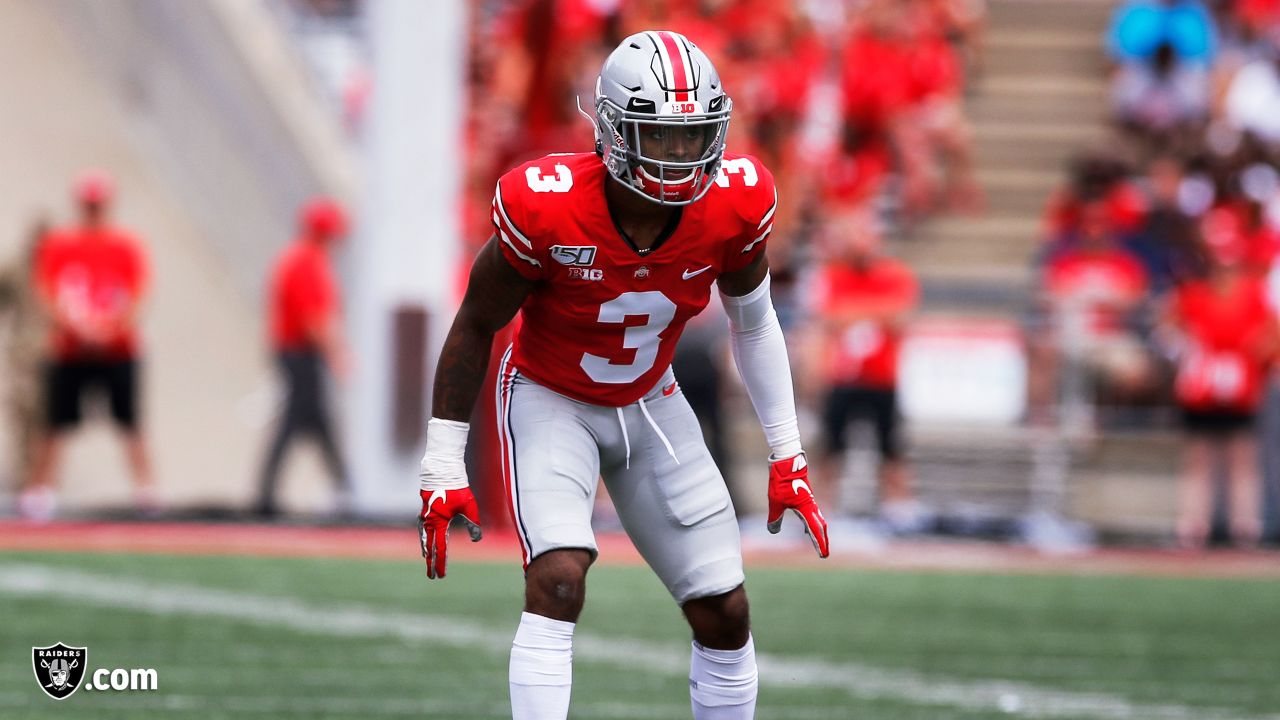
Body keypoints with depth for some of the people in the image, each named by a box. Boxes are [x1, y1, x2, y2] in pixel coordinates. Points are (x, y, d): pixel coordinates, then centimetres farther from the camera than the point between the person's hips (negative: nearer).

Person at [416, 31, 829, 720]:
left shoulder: (735, 204, -19)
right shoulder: (548, 210, -29)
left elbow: (752, 322, 2)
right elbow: (474, 328, -14)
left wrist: (787, 453, 5)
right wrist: (443, 468, -11)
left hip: (649, 403, 4)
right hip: (549, 400, -4)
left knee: (725, 611, 0)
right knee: (558, 580, -27)